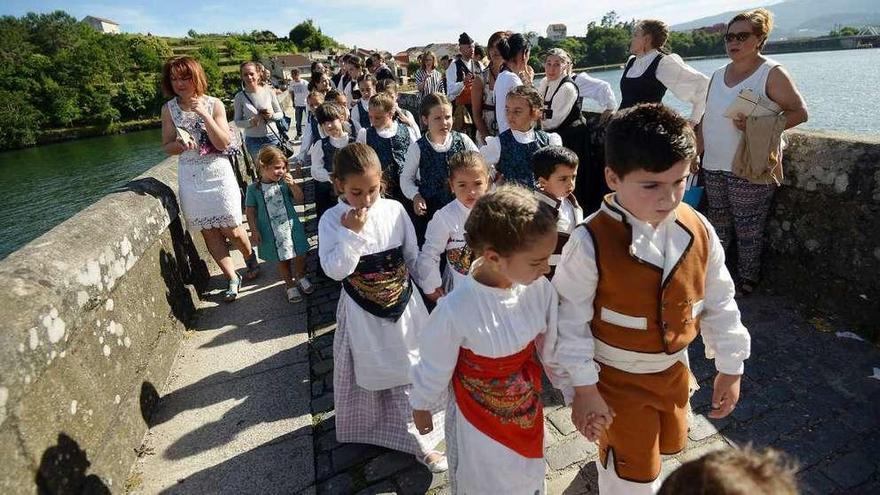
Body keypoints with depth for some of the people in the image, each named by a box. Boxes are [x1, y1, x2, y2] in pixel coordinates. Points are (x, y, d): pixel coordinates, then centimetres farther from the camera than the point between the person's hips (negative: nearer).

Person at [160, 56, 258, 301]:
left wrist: (204, 114, -21)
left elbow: (223, 144, -13)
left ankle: (251, 258, 32)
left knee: (231, 229, 3)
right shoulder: (169, 109, 1)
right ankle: (233, 278, 17)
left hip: (217, 173, -2)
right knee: (209, 233, 5)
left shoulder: (214, 104, -6)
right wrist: (181, 143, -17)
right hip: (190, 177, 3)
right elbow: (167, 147, 5)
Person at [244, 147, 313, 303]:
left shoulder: (285, 183, -4)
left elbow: (300, 200, -5)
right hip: (272, 233, -1)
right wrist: (254, 231, -7)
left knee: (300, 255, 10)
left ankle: (301, 277, 39)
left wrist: (293, 184, -19)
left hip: (291, 228, 2)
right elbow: (250, 211, -3)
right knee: (283, 260, 12)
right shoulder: (254, 189, -8)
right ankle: (290, 285, 32)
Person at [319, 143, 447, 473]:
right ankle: (364, 428, 47)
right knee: (364, 374, 18)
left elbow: (414, 256, 4)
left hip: (402, 308, 1)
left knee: (409, 374, 10)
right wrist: (351, 232, -26)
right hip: (361, 315, -1)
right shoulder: (332, 220, -11)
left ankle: (418, 440, 29)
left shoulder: (395, 210, -6)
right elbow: (335, 270, -20)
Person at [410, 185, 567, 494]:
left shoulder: (541, 289, -22)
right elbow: (434, 366, -15)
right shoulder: (456, 310, -34)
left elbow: (554, 350, -5)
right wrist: (421, 406, 1)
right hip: (477, 423, -4)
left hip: (529, 412, 4)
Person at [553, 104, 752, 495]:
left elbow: (719, 302, 0)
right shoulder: (592, 243, -28)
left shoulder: (698, 231, -12)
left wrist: (730, 368, 6)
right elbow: (570, 320, -21)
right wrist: (583, 389, -16)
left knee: (668, 445, 30)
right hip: (616, 377, -5)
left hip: (674, 368, 6)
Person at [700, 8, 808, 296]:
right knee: (718, 223, 14)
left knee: (748, 228, 3)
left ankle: (747, 278, 19)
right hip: (714, 165, 6)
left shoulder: (771, 73, -5)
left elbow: (799, 112, -8)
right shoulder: (719, 75, 12)